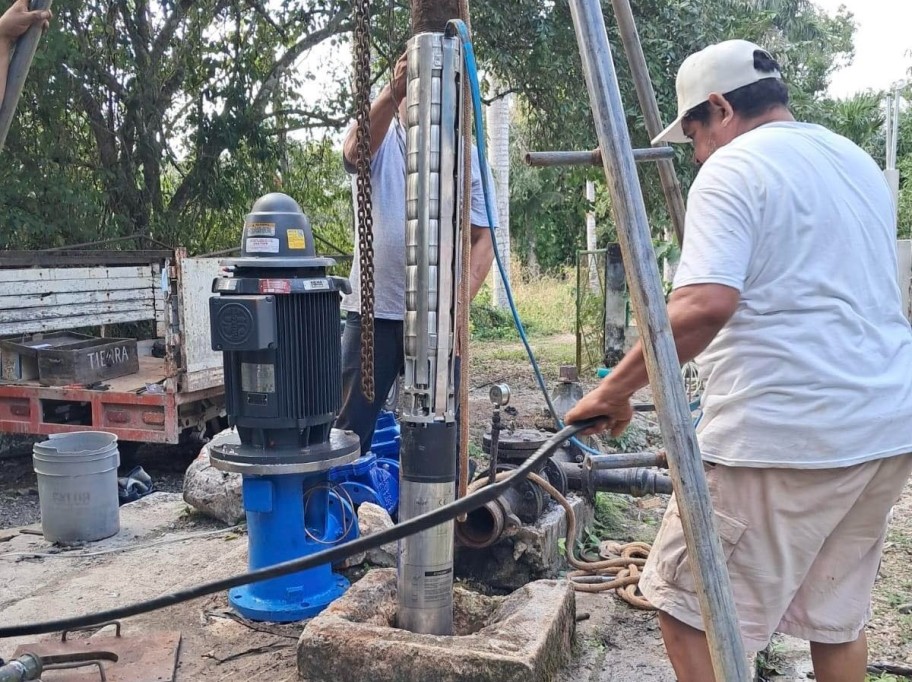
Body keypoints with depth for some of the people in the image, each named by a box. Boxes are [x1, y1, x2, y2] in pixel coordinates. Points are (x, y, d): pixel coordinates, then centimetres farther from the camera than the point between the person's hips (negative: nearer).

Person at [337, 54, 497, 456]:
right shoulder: (378, 139, 2)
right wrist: (391, 94, -42)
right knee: (350, 427, 5)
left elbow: (482, 238, 3)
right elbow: (354, 150, -24)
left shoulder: (466, 154, 7)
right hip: (372, 311, -1)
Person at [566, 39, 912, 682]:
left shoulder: (733, 169, -9)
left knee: (689, 608, 3)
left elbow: (704, 306, -24)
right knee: (838, 616, 21)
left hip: (785, 434, -9)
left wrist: (615, 389, -17)